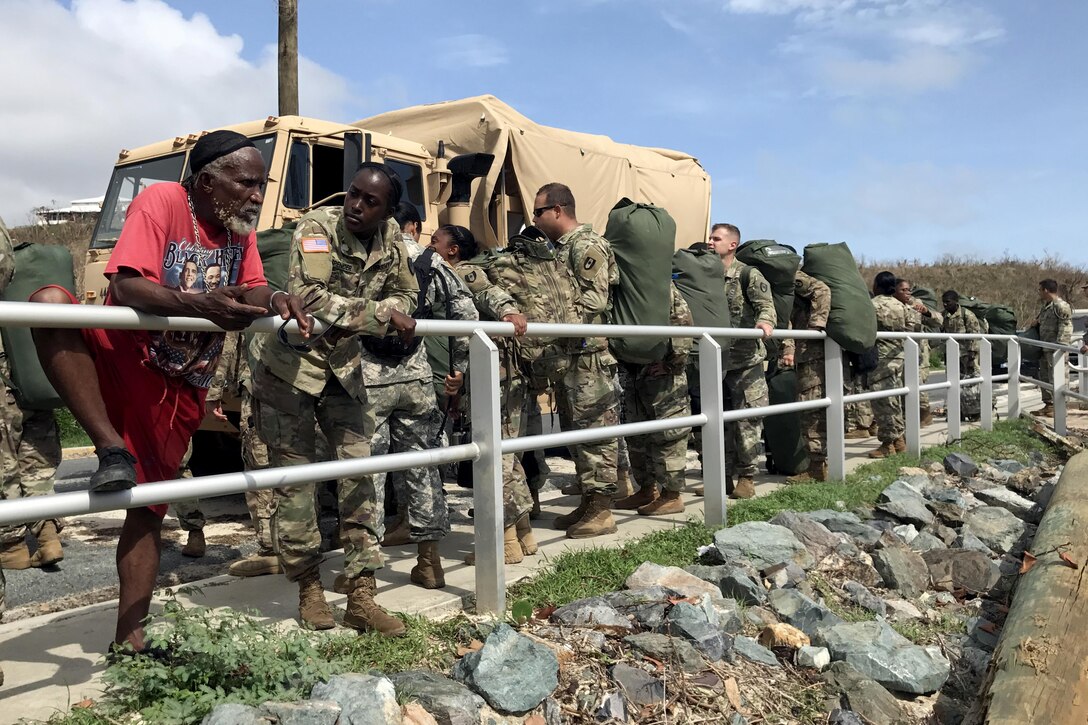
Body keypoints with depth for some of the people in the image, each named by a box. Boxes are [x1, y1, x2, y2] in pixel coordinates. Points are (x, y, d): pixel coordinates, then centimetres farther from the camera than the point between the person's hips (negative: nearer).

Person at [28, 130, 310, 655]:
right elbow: (125, 285, -27)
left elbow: (251, 290, 2)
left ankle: (128, 637, 15)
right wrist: (202, 306, -44)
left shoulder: (239, 226, 5)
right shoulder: (162, 202, -15)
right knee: (50, 300, -34)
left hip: (180, 388, 5)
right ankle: (111, 449, -31)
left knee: (149, 510, 5)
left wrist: (276, 301, -22)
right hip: (120, 359, -4)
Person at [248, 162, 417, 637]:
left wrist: (395, 311, -15)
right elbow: (311, 298, -34)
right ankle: (308, 588, 18)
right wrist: (381, 314, -31)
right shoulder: (317, 227, -21)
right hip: (287, 362, -4)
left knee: (359, 469, -1)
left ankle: (362, 597, 5)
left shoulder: (390, 238, -4)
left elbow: (405, 293, 8)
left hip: (343, 365, 5)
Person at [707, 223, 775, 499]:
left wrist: (765, 320, -35)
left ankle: (747, 478, 8)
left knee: (747, 421, -2)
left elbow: (766, 304, -14)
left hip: (745, 360, -5)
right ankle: (723, 476, 17)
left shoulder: (749, 275, -3)